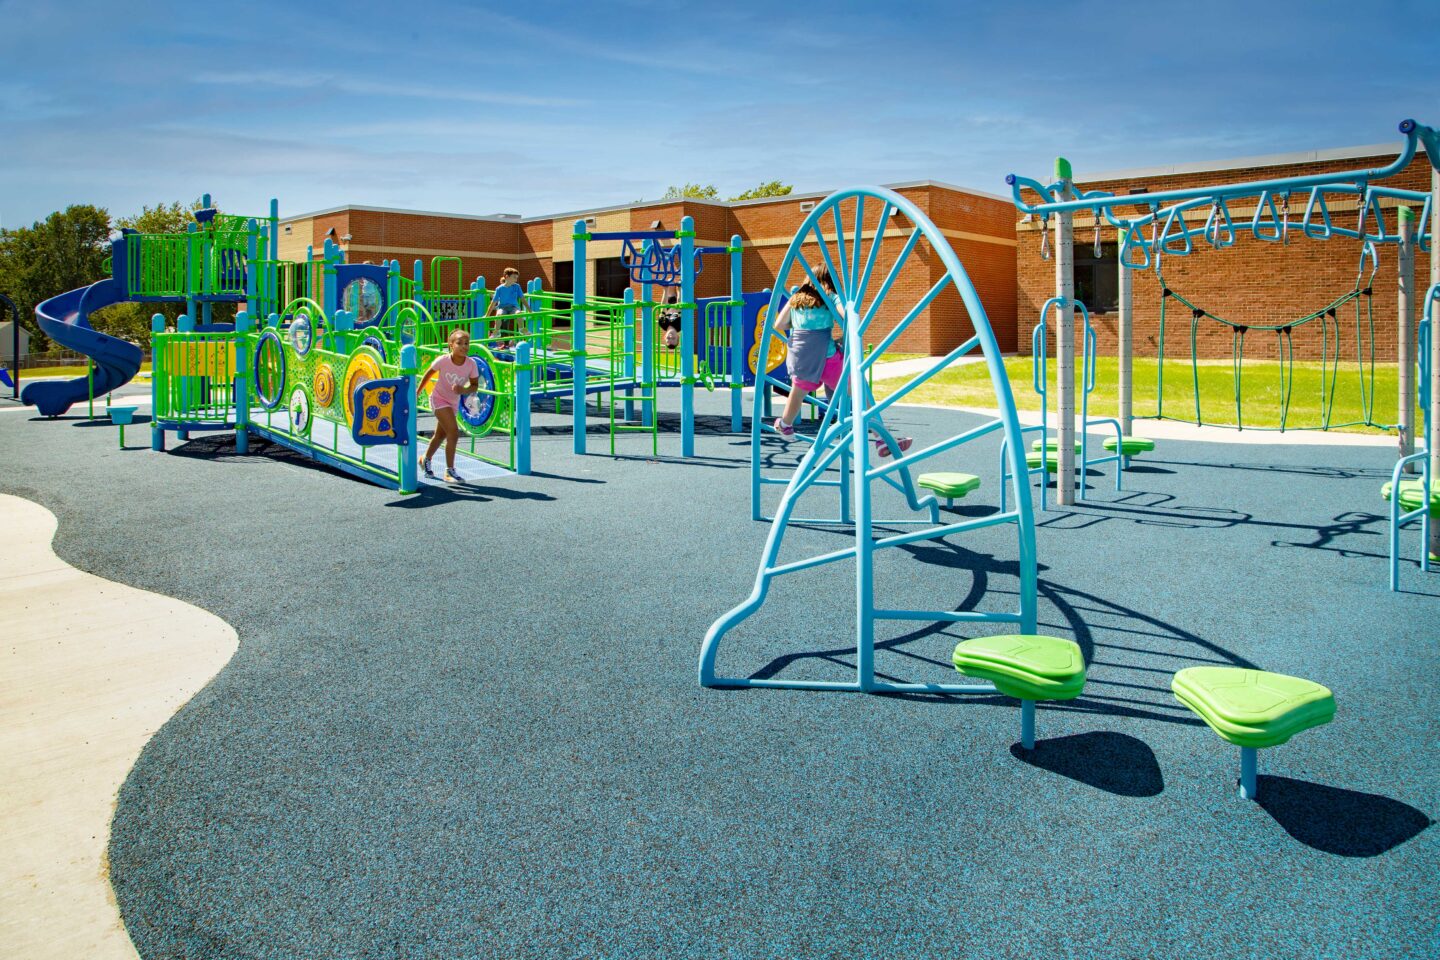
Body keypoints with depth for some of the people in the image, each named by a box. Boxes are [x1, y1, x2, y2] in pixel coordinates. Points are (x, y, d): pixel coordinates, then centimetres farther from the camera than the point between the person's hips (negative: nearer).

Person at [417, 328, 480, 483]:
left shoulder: (471, 364, -19)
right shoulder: (442, 360, -24)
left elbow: (475, 386, -11)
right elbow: (429, 374, -6)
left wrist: (463, 390, -32)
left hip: (453, 402, 5)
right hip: (439, 399, -5)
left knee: (440, 434, 21)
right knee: (454, 432, -19)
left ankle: (426, 460, 46)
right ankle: (449, 471, -10)